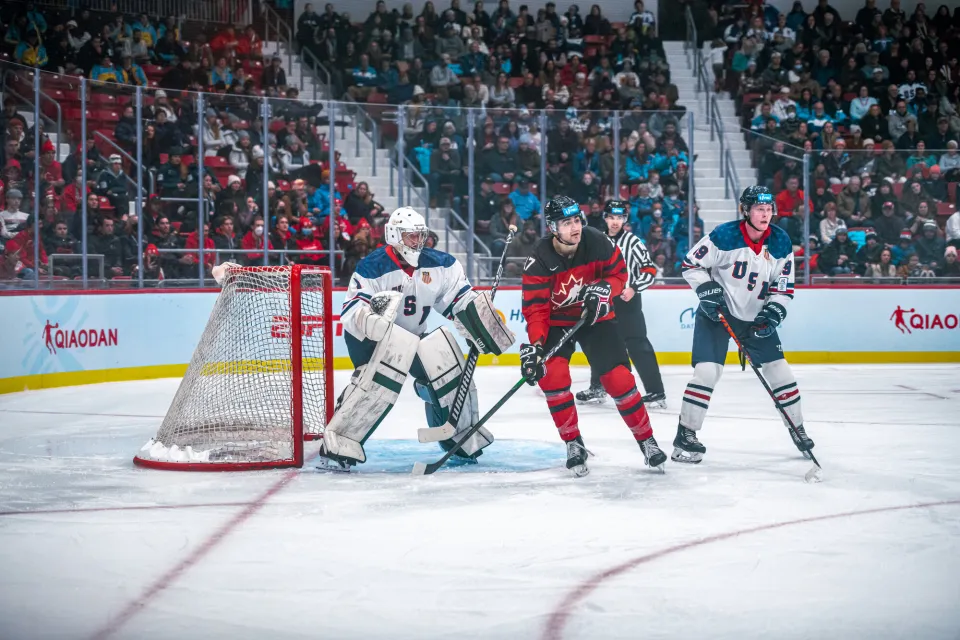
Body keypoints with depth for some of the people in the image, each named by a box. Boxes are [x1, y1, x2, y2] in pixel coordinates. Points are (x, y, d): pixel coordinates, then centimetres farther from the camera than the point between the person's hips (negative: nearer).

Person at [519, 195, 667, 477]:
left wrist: (604, 289, -24)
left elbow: (619, 272, -4)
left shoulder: (598, 243, -20)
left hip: (595, 317, 1)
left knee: (618, 377, -7)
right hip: (556, 322, -1)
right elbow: (536, 309, -23)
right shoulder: (539, 263, -24)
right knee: (552, 374, -20)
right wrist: (534, 346, -36)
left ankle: (647, 441, 9)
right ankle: (574, 444, -4)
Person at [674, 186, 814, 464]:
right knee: (707, 370, -17)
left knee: (779, 370, 4)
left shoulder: (781, 243, -7)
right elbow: (691, 264, -9)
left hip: (755, 317, 4)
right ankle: (685, 436, -9)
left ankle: (797, 429, 23)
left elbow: (784, 287, 0)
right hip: (717, 313, -4)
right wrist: (708, 291, -20)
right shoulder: (724, 236, -19)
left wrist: (773, 314, -14)